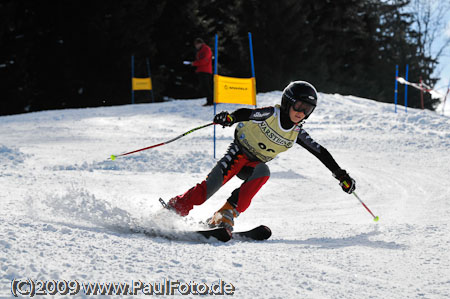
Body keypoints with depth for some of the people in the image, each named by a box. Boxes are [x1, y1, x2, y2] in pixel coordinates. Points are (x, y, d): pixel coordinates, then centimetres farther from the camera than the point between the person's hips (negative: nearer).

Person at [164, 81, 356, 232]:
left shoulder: (297, 133, 0)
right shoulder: (271, 114, -14)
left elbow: (320, 152, 6)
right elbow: (247, 114, -31)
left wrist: (341, 175, 4)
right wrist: (231, 117, -53)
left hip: (254, 166, 5)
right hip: (237, 154, -4)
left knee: (263, 173, -32)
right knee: (209, 188, -25)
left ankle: (226, 215, -33)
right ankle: (172, 209, -11)